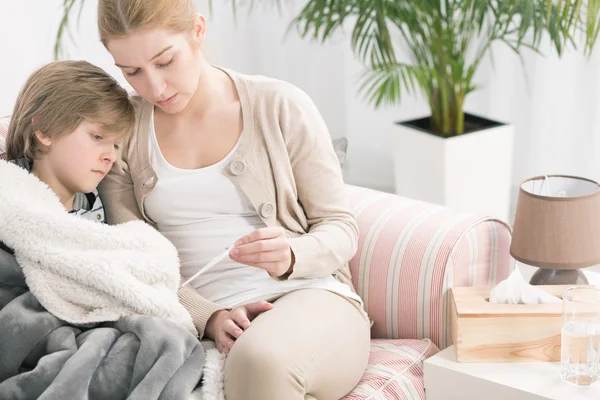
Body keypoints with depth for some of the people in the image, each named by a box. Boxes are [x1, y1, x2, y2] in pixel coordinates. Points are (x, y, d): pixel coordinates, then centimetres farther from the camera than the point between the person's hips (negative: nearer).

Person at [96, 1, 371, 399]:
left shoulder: (281, 106, 2)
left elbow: (340, 228, 5)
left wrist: (290, 257, -18)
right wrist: (210, 318, -14)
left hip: (310, 297, 0)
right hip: (201, 327, 0)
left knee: (261, 359, -37)